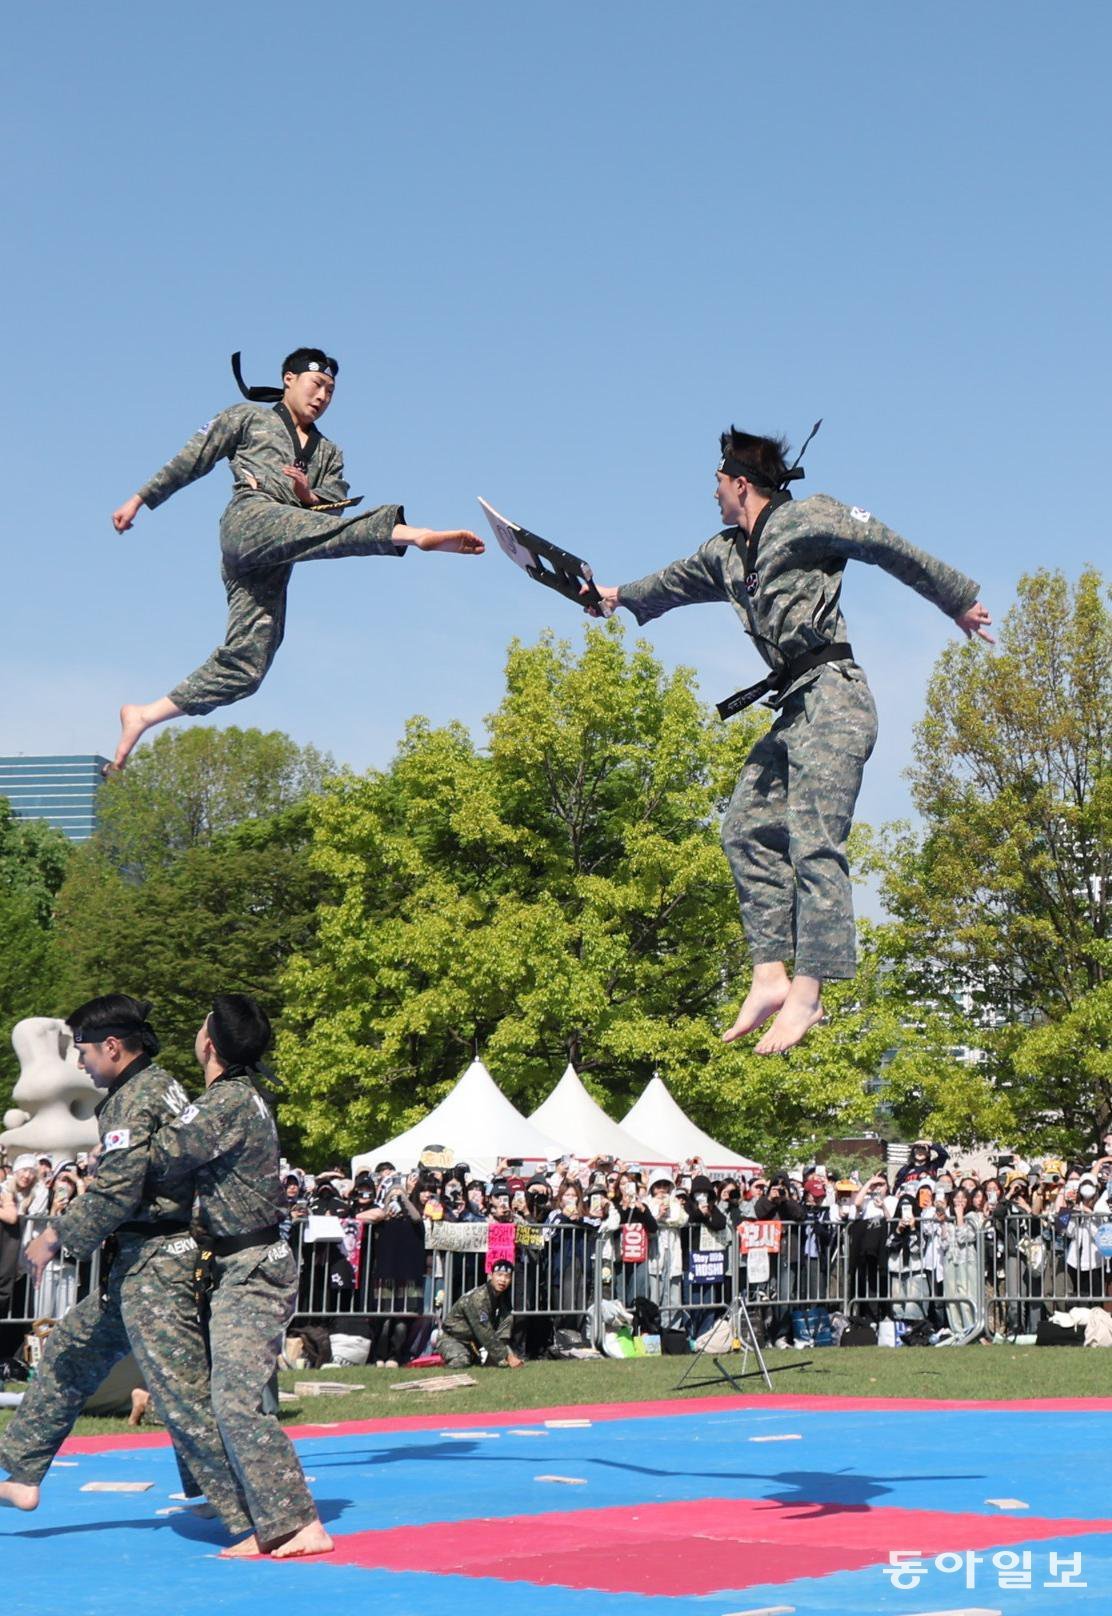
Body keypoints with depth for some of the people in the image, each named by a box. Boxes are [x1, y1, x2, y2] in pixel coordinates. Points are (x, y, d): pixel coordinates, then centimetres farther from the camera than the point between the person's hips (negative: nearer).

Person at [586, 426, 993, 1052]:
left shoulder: (806, 519, -1)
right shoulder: (725, 553, 22)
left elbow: (891, 547, 2)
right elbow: (678, 581, 40)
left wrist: (958, 601, 6)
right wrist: (622, 596, 54)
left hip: (832, 696, -9)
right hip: (794, 708, 9)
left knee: (812, 840, -15)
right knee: (749, 829, 2)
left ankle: (807, 993, -20)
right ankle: (771, 976, -2)